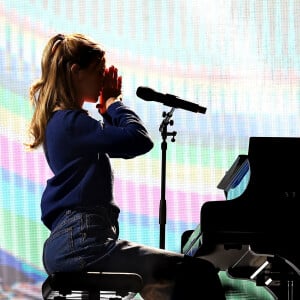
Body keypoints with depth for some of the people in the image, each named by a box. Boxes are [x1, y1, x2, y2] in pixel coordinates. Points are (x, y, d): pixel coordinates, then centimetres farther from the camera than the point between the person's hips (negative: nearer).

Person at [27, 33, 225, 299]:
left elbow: (121, 144, 28)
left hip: (71, 242, 11)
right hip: (79, 243, -11)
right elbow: (140, 139, -19)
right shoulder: (71, 122, -12)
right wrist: (113, 101, -3)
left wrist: (108, 107, 16)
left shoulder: (61, 121, 19)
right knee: (198, 275, -16)